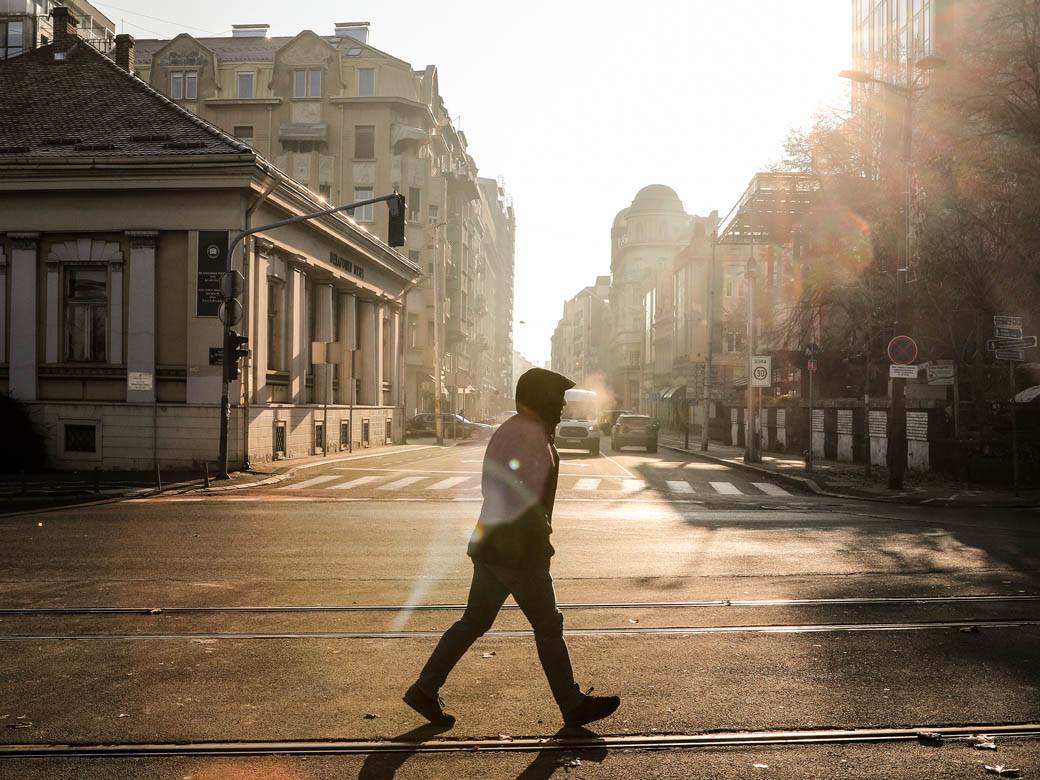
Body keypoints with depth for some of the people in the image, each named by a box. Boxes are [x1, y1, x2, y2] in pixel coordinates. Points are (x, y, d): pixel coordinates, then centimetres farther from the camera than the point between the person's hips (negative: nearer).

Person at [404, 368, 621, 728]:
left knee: (474, 621, 13)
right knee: (548, 626, 3)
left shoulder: (508, 430, 15)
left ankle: (425, 690, 14)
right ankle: (573, 705, 16)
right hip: (517, 550, -9)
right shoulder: (532, 435, -17)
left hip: (492, 545, 9)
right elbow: (525, 499, -24)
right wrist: (535, 556, -21)